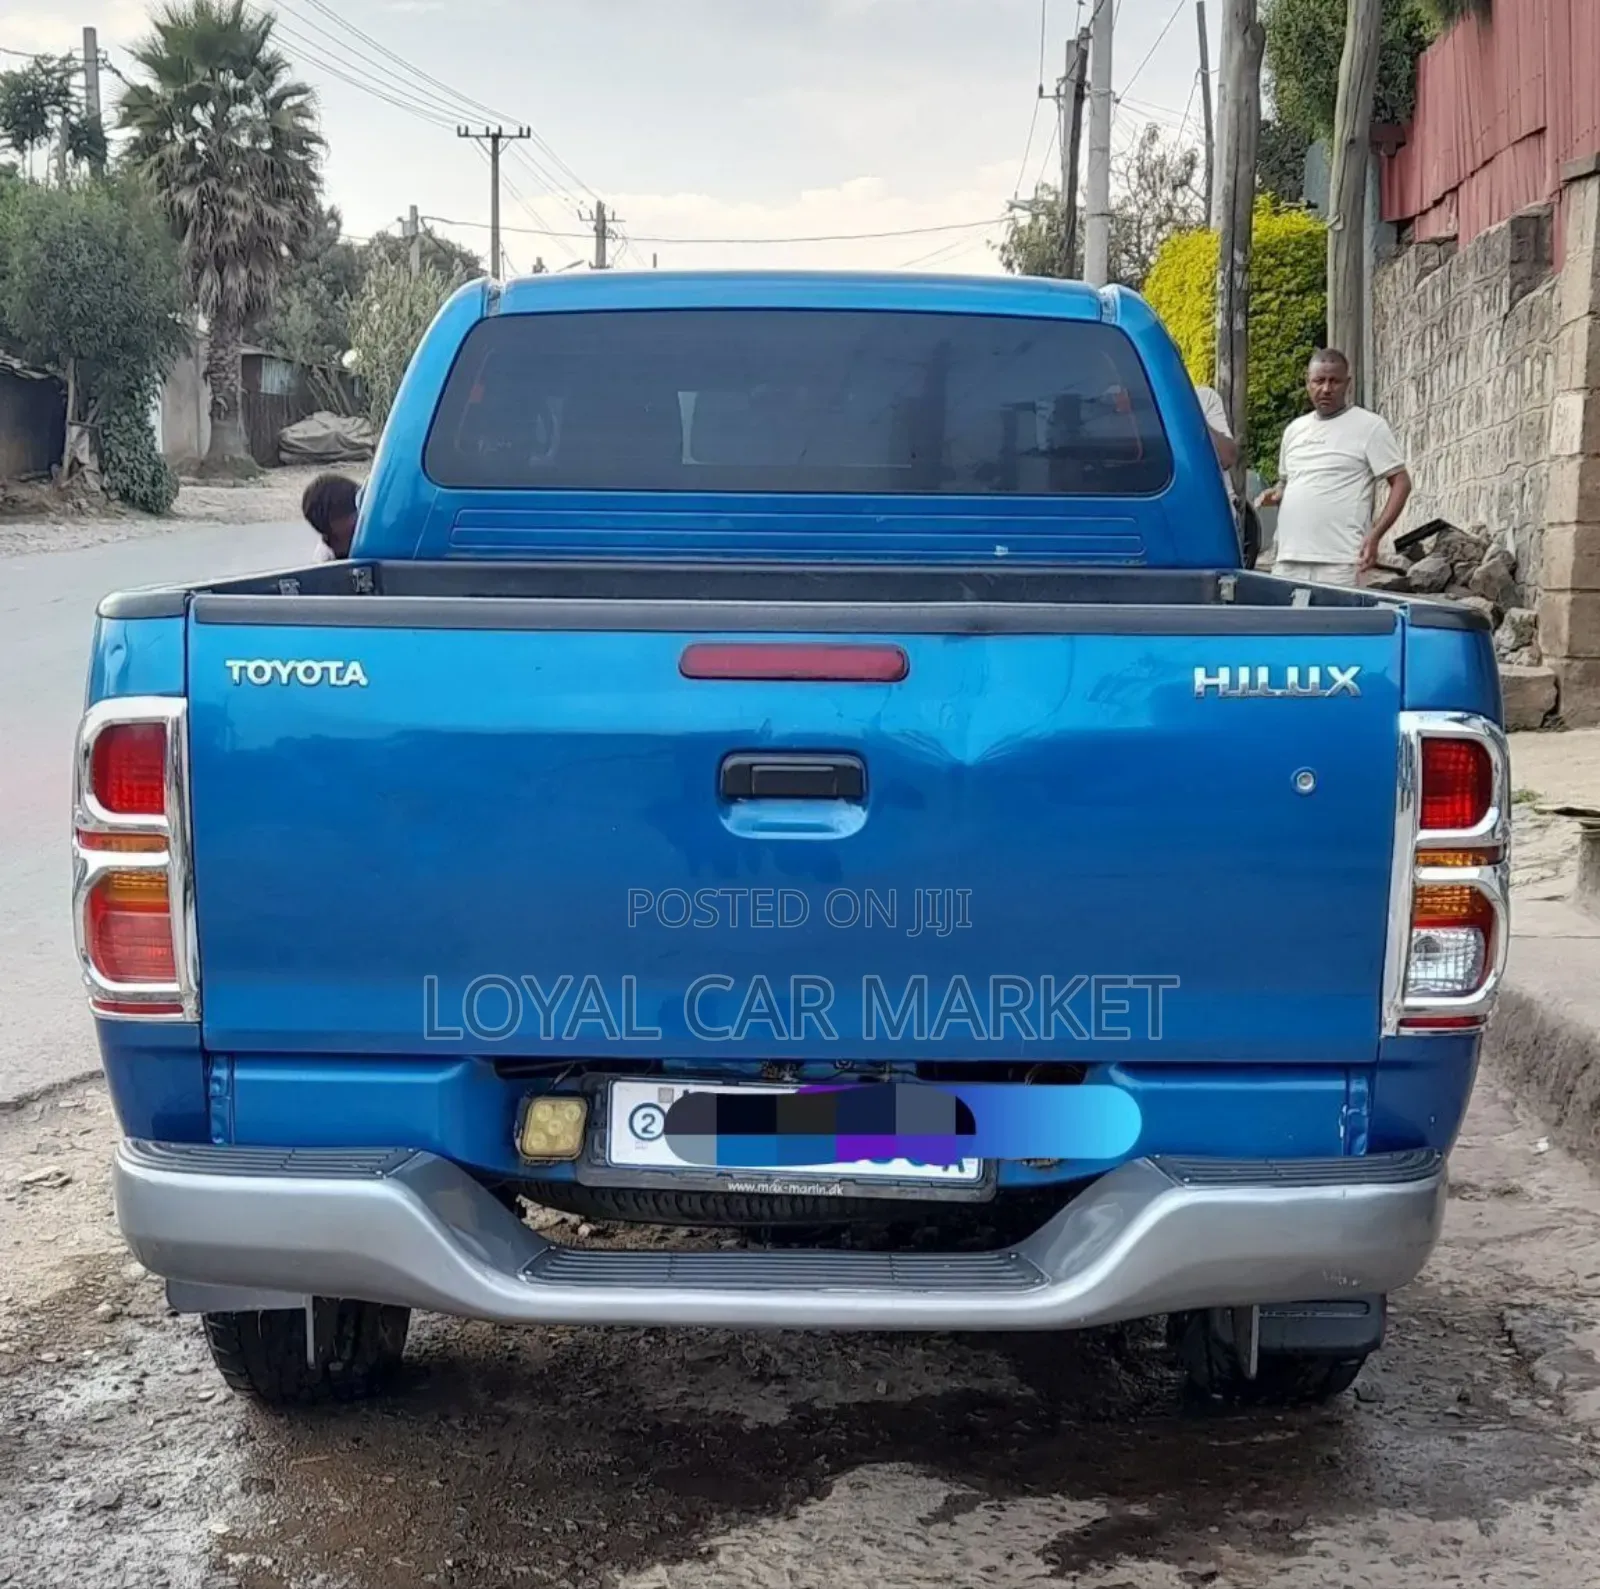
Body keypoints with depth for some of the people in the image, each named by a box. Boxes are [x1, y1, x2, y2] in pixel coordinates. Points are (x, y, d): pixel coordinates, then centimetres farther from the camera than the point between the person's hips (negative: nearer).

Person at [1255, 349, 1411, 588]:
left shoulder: (1370, 426, 1)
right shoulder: (1295, 429, 19)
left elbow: (1401, 483, 0)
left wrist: (1375, 535, -12)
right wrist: (1275, 494, 7)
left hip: (1338, 562, -6)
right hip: (1287, 561, 6)